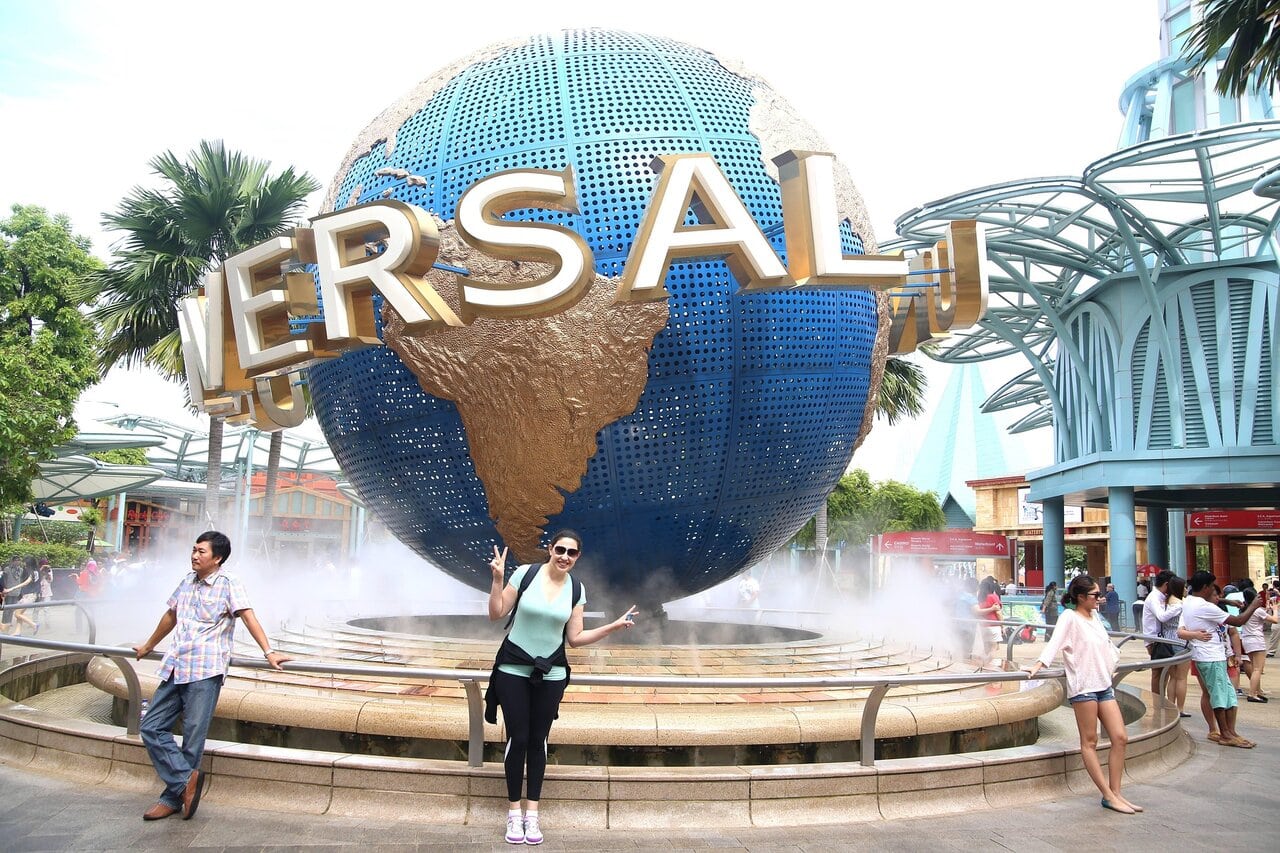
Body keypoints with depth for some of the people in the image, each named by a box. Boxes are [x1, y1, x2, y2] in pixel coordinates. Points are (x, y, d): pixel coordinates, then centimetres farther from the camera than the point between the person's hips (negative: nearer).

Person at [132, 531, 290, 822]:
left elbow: (248, 616, -15)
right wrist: (148, 646, 41)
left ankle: (174, 797, 12)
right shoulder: (188, 581, 14)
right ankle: (185, 779, 5)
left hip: (205, 670, -7)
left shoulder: (227, 582, -6)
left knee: (193, 738, -1)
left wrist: (268, 651, -26)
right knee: (152, 727, 3)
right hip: (175, 667, 7)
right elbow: (171, 615, 29)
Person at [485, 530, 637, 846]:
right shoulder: (525, 574, -11)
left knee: (538, 741, 8)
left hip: (550, 674, 2)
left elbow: (575, 638, 1)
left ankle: (531, 814, 17)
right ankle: (514, 813, 15)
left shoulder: (576, 590, -1)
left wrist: (613, 626, -5)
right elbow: (496, 614, -6)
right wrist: (497, 579, -20)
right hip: (513, 670, -2)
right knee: (517, 739, 1)